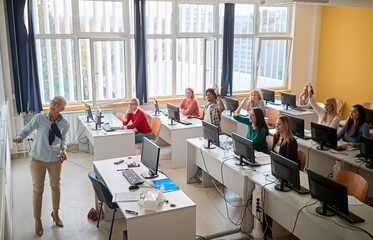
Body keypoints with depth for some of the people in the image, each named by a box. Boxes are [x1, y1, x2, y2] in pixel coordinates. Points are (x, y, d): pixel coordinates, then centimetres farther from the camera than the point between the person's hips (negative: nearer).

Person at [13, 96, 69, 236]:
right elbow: (27, 130, -3)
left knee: (55, 186, 16)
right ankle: (37, 220, 25)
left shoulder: (65, 124, -5)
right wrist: (20, 137, -23)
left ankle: (55, 213, 41)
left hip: (55, 159, 2)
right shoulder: (40, 118, -13)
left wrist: (63, 150, -9)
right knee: (38, 189, 5)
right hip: (38, 159, -2)